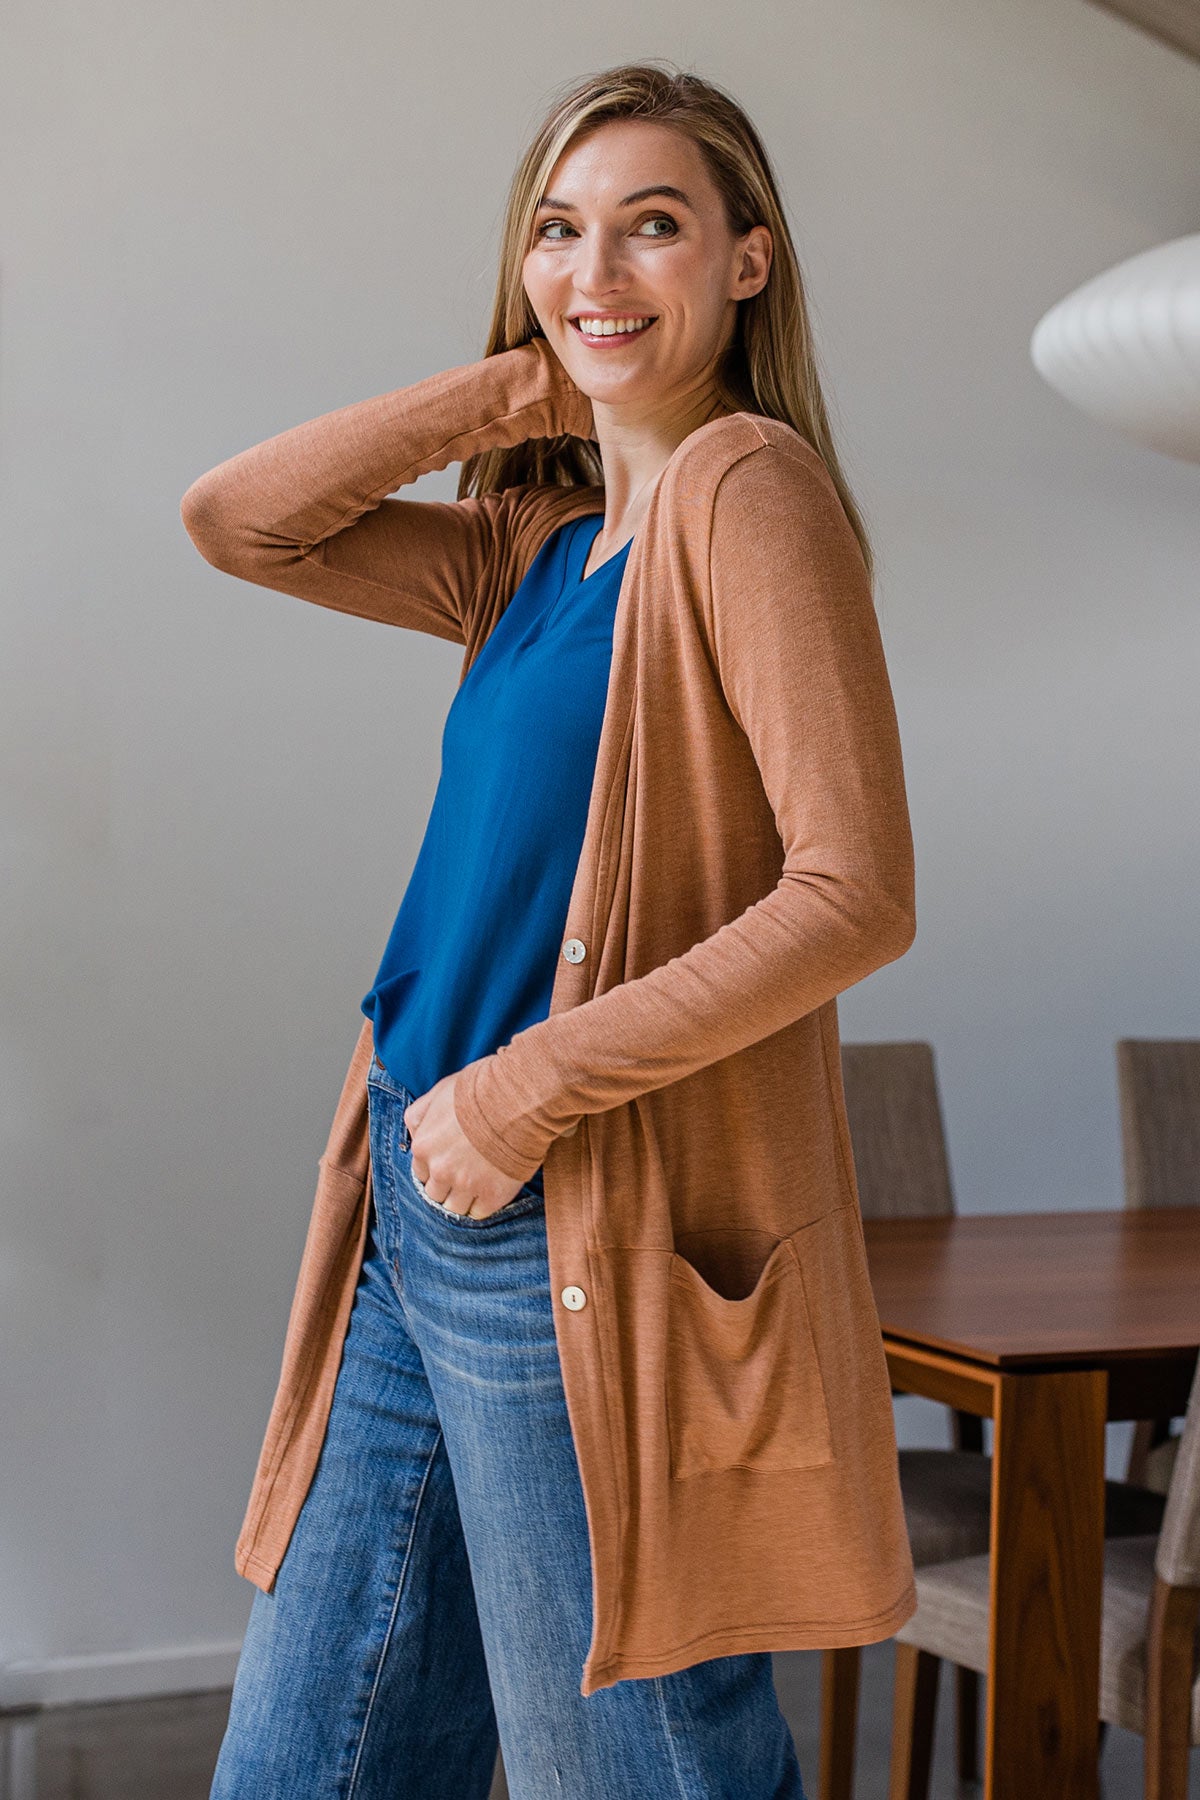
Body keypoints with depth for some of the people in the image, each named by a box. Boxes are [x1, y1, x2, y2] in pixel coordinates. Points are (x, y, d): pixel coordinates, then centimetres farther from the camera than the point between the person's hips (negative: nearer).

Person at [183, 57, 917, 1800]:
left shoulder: (749, 483, -9)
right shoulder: (540, 542, 15)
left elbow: (856, 897, -17)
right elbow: (234, 521, 13)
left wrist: (534, 1087, -17)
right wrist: (518, 389, 7)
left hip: (585, 1236, -8)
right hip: (427, 1202, 8)